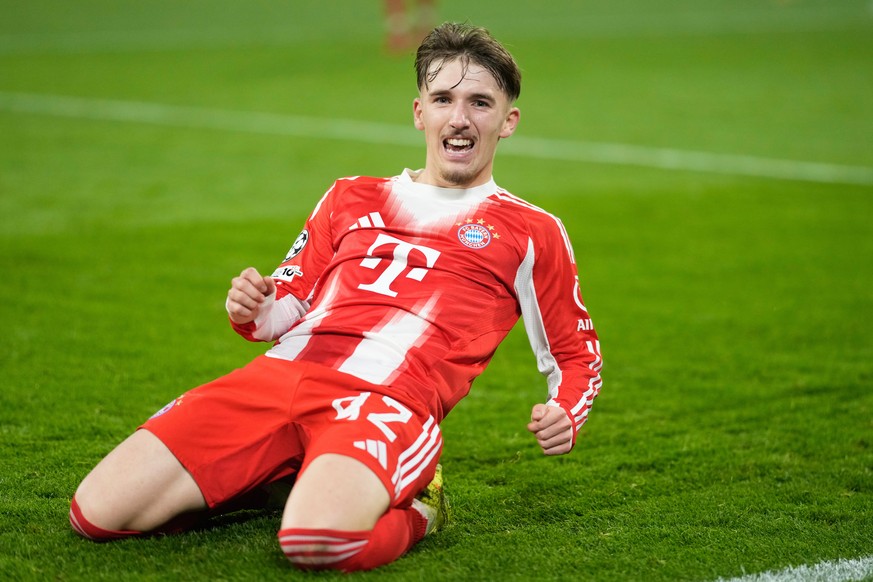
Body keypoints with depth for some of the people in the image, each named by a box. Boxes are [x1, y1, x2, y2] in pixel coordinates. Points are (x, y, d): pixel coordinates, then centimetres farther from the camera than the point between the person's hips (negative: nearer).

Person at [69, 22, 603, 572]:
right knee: (97, 512, -13)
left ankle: (414, 511, -5)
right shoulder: (351, 198, 27)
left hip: (389, 403, -4)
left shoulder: (532, 232, 18)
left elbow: (577, 352, 23)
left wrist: (566, 413, 0)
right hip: (280, 375, 5)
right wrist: (253, 311, 4)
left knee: (317, 538, -40)